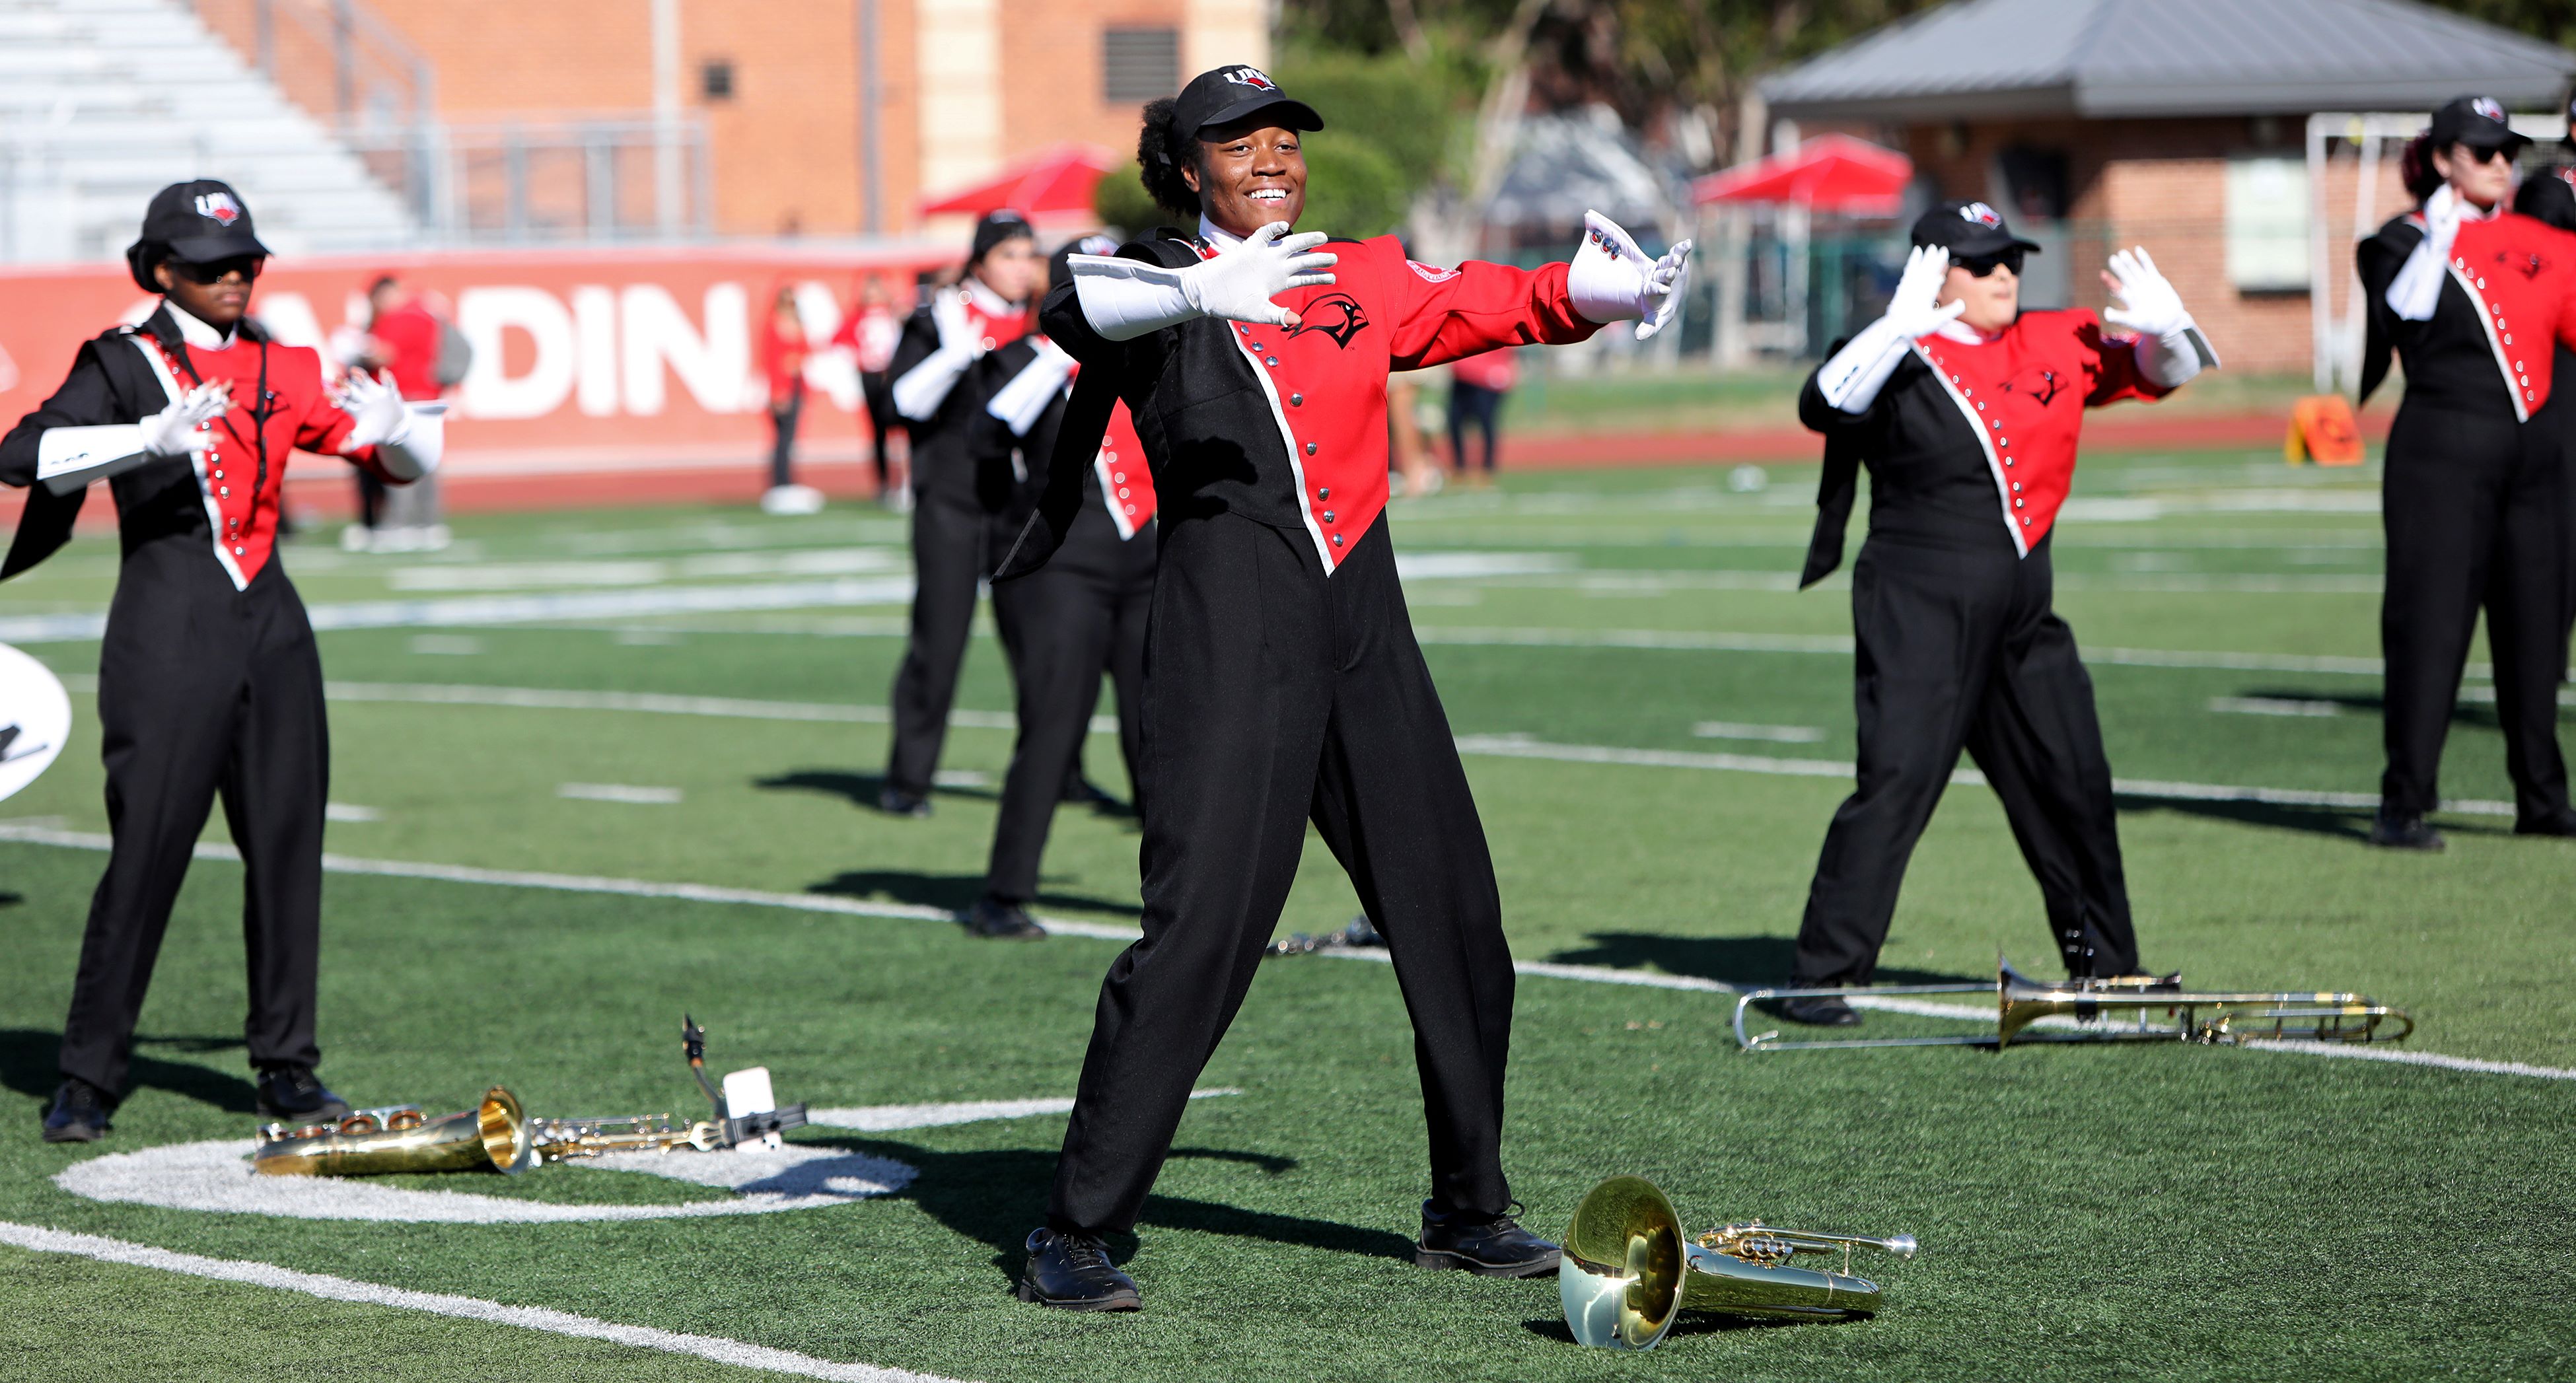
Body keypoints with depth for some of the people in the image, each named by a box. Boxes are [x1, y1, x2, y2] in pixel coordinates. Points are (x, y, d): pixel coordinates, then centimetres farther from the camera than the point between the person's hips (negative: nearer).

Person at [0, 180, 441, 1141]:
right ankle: (87, 1078, -2)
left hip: (271, 628, 5)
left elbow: (414, 460, 16)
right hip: (168, 629, -5)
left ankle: (286, 1064, 14)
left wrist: (391, 430, -8)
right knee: (146, 848, -8)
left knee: (287, 843, 5)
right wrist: (154, 437, -31)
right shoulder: (125, 364, -1)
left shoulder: (283, 372, 15)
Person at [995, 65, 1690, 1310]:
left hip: (1366, 635, 6)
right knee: (1199, 927, -14)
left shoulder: (1358, 281, 17)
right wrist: (1201, 293, -37)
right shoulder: (1160, 279, 2)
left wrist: (1585, 295, -12)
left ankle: (1467, 1211, 25)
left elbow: (1483, 306, 9)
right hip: (1228, 629, -6)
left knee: (1455, 919, 9)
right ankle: (1073, 1235, -9)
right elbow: (1073, 309, -19)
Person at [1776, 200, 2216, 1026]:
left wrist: (2165, 324, -6)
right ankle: (1822, 976, -11)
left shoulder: (2059, 346, 8)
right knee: (1898, 780, -15)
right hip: (1918, 612, -6)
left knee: (2074, 781, 12)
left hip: (2023, 618, 6)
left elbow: (2166, 372, 16)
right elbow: (1823, 407, -26)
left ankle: (2104, 962, 28)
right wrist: (1902, 329, -35)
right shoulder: (1899, 360, -8)